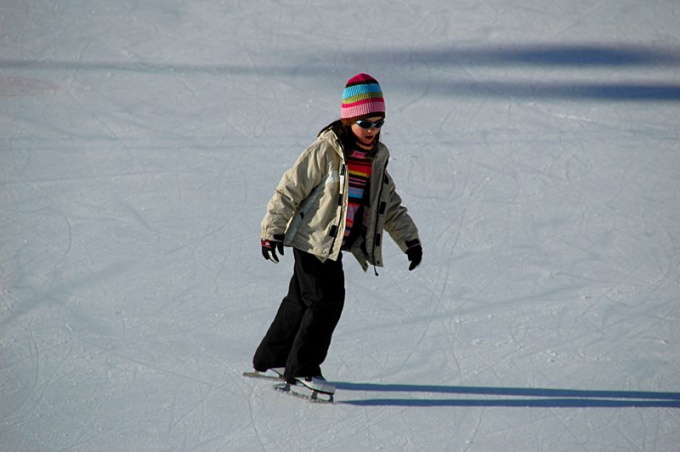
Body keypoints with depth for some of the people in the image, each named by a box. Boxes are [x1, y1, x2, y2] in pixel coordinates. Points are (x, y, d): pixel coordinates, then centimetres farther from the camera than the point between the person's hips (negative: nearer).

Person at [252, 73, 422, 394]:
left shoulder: (376, 157, 8)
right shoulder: (325, 151, -16)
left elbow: (390, 204, 17)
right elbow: (290, 189, -14)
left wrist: (409, 239, 11)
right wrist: (272, 230, -16)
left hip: (337, 244, 8)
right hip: (313, 240, -8)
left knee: (302, 301, 16)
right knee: (327, 300, -11)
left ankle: (270, 358, 28)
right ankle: (302, 368, -2)